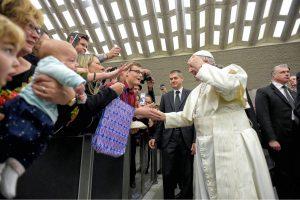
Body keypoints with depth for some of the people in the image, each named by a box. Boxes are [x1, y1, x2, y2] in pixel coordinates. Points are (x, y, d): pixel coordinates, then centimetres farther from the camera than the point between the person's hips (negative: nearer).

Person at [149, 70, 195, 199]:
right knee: (168, 173, 8)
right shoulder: (165, 97, 12)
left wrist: (195, 140, -9)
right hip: (169, 139, 2)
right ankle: (168, 196, 28)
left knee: (187, 173, 10)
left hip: (186, 138, -2)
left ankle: (186, 195, 31)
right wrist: (155, 137, 4)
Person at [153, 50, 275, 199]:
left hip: (233, 145, -6)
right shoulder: (195, 92, 18)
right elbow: (186, 117, 19)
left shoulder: (231, 69, 0)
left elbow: (230, 87, -23)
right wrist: (164, 117, 7)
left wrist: (202, 67, -13)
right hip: (205, 149, 6)